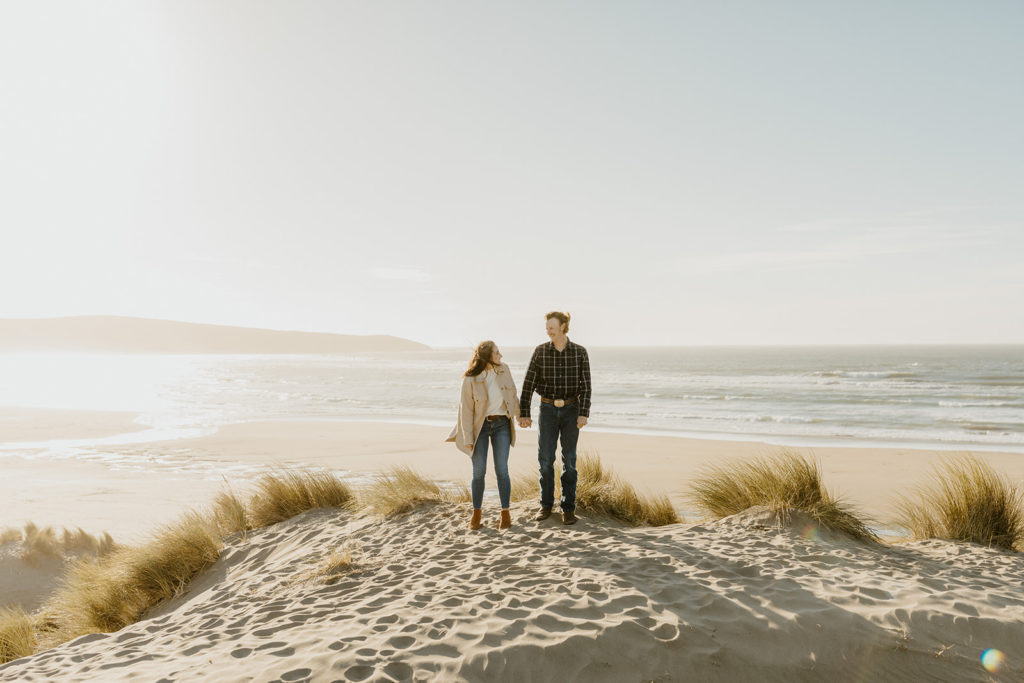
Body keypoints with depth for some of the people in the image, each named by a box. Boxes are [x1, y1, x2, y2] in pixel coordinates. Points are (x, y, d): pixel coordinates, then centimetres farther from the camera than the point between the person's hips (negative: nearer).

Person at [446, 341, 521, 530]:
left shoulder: (503, 370, -4)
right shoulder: (470, 380, -15)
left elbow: (512, 394, 13)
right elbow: (466, 409, -10)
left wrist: (519, 414, 23)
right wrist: (468, 439, -9)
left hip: (501, 424, 2)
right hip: (480, 425, -2)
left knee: (501, 470, -3)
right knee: (479, 471, -1)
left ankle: (505, 513, 9)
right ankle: (477, 514, 15)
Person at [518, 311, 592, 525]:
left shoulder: (580, 352, -5)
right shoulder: (540, 351, -4)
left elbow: (585, 385, -6)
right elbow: (528, 384, -5)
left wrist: (584, 413, -16)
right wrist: (524, 413, -12)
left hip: (571, 409, -1)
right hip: (548, 409, 1)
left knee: (569, 460, 1)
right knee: (545, 459, 0)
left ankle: (568, 509, 9)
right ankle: (546, 505, 16)